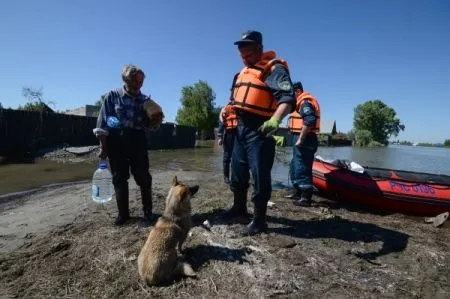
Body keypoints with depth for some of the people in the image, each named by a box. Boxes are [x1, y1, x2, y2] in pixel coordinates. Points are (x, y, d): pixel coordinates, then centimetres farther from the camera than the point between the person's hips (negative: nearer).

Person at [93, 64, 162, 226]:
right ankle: (123, 213, 22)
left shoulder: (145, 100, 5)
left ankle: (147, 211, 18)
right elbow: (103, 123, -3)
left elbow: (149, 125, 11)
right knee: (119, 179, 7)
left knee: (143, 178, 3)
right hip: (117, 143, -1)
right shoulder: (112, 96, -1)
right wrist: (103, 147, -7)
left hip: (138, 143, 1)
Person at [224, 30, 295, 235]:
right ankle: (239, 207, 37)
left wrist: (275, 120, -39)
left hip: (259, 130, -9)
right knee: (237, 171, 17)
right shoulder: (243, 72, 19)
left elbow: (287, 98, -23)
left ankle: (259, 219, 10)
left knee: (259, 175, -4)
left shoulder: (273, 69, -9)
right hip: (241, 127, 9)